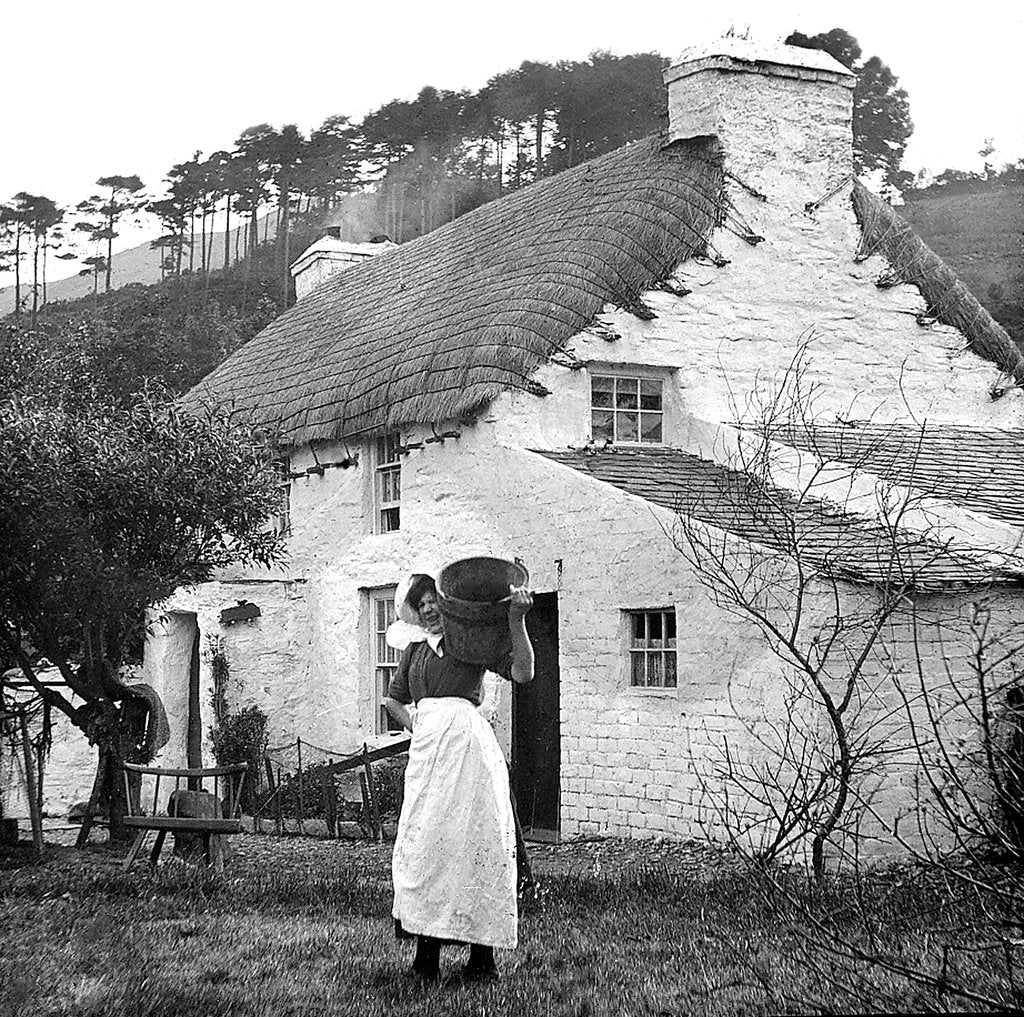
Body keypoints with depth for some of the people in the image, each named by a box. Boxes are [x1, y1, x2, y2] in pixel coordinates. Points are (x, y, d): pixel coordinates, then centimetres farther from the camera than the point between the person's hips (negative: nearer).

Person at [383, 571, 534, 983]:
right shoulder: (415, 649, 22)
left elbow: (523, 672, -6)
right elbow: (393, 698, 31)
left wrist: (516, 621, -15)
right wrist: (414, 724, 13)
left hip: (467, 741, -5)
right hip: (426, 748, 5)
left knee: (476, 840, -6)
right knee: (424, 840, 0)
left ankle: (483, 954, -4)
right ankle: (426, 954, 2)